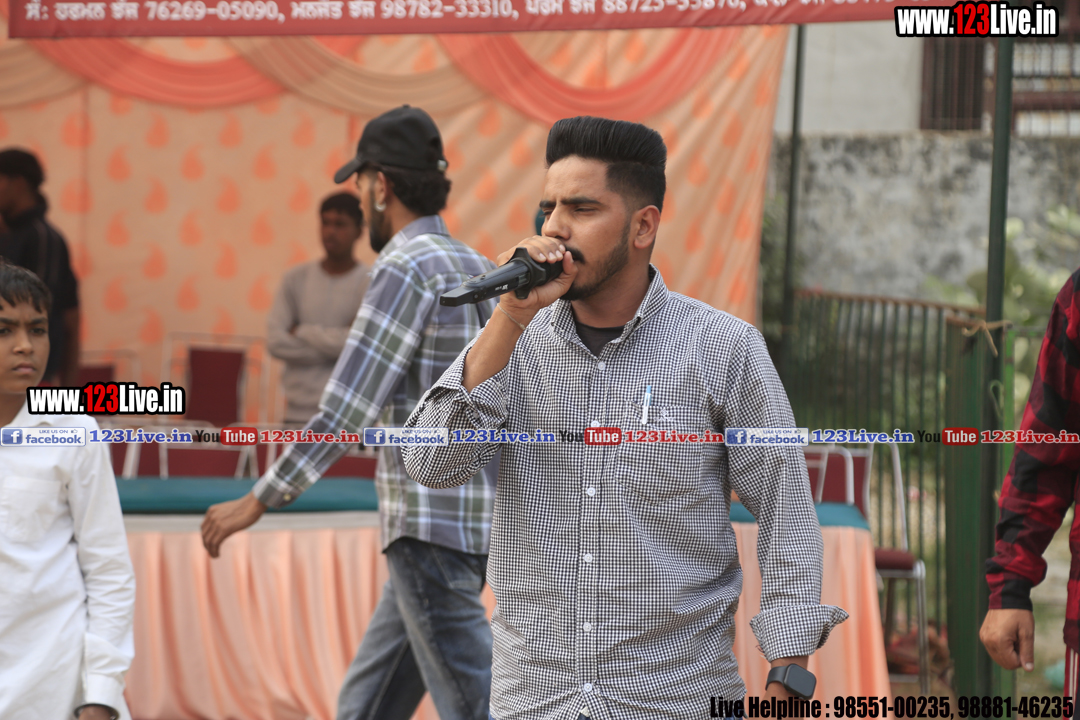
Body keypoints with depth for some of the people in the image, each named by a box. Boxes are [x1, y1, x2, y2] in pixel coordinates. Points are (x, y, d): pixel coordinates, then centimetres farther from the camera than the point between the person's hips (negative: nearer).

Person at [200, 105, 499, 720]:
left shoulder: (407, 268, -13)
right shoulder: (479, 269, 14)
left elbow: (346, 409, -17)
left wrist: (259, 501, -12)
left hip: (430, 526, -9)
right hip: (474, 521, 9)